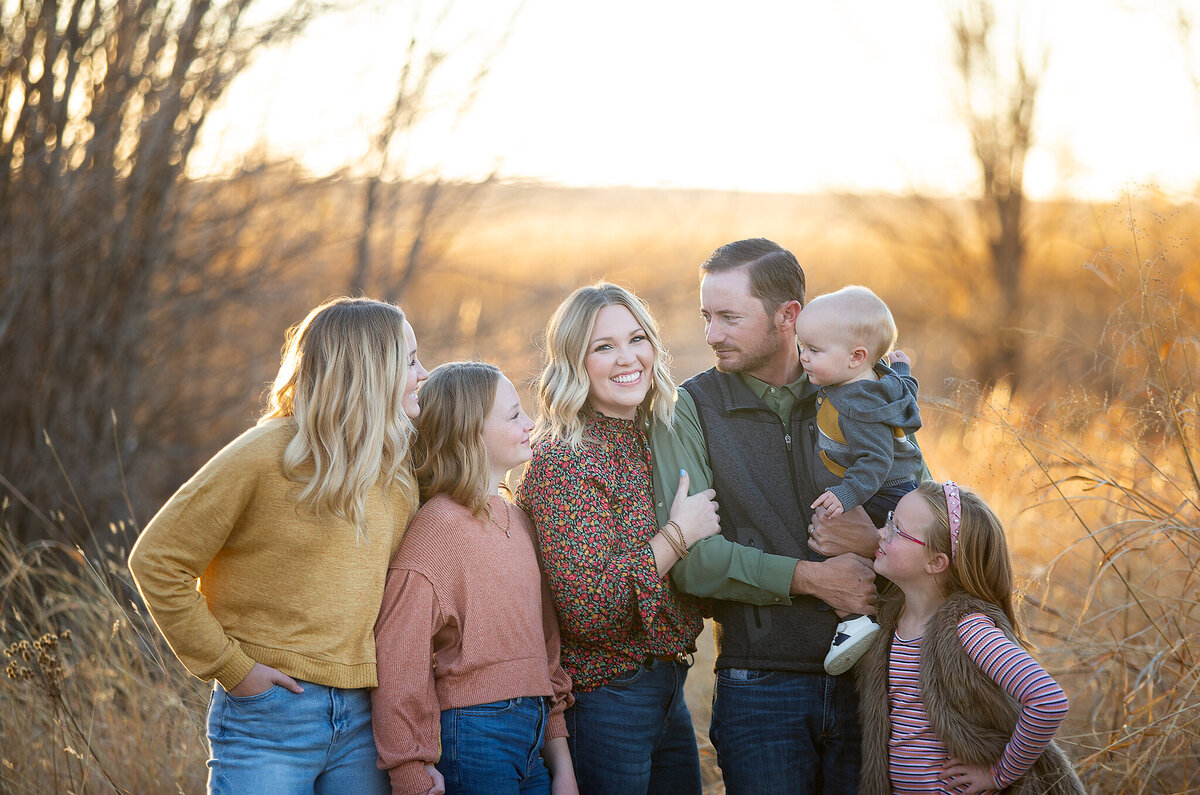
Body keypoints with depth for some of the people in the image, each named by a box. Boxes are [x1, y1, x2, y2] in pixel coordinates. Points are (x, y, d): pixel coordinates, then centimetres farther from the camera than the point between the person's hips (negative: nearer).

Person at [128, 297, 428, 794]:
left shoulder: (397, 474, 9)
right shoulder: (263, 458, -9)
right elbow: (155, 559, -7)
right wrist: (230, 667, -10)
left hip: (363, 717, 5)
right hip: (269, 712, -5)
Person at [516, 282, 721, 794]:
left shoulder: (654, 441, 8)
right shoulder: (562, 459, -16)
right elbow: (587, 611, -24)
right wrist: (678, 534, -17)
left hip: (668, 689, 7)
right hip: (602, 698, -7)